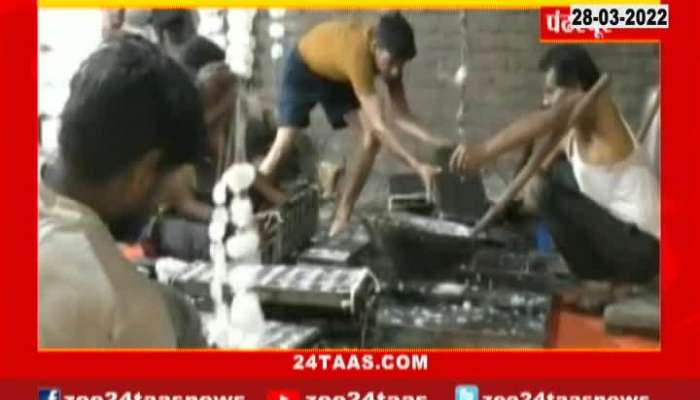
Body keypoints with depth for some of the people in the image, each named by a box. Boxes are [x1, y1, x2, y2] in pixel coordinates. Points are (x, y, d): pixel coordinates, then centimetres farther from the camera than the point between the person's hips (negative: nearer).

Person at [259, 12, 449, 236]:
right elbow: (379, 125, -45)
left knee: (371, 139, -9)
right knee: (283, 145, -16)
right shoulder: (358, 52, -44)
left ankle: (341, 220, -4)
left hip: (336, 75, 6)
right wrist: (418, 167, -49)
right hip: (303, 68, -6)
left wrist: (436, 142, -35)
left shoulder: (388, 52, -23)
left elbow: (402, 116, -19)